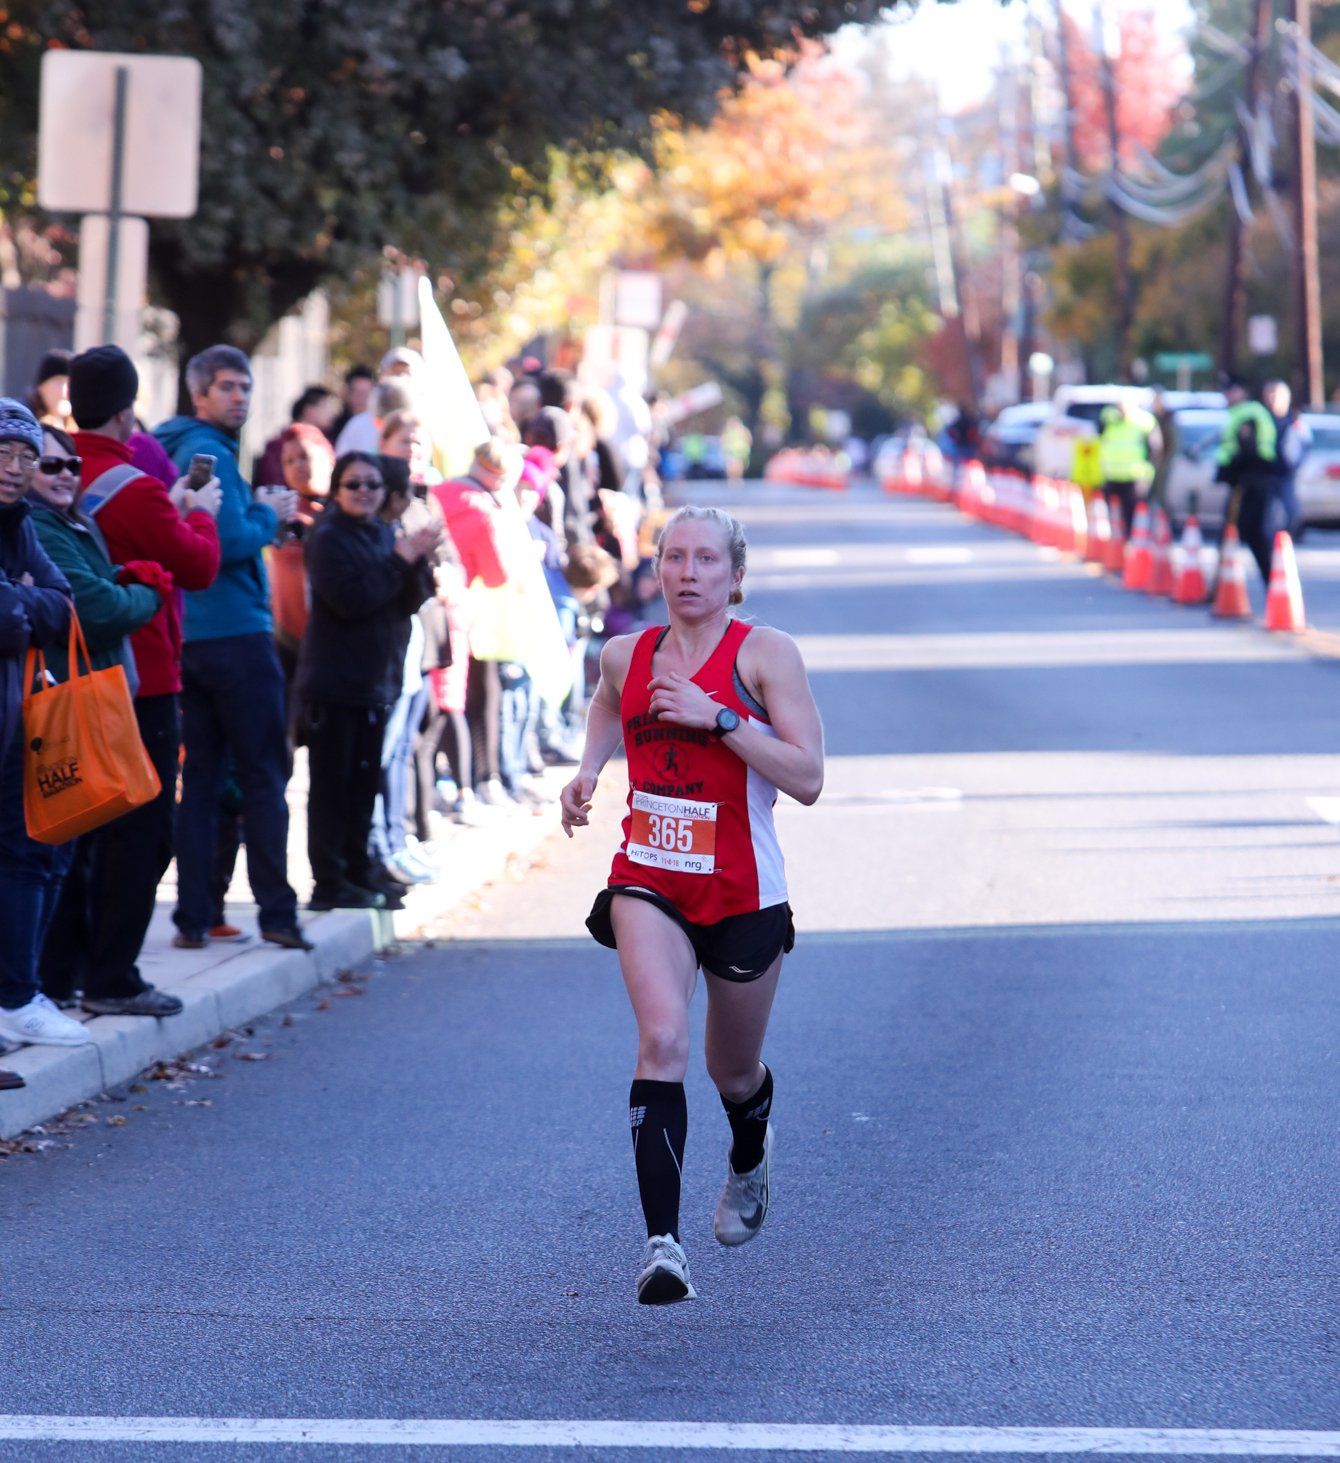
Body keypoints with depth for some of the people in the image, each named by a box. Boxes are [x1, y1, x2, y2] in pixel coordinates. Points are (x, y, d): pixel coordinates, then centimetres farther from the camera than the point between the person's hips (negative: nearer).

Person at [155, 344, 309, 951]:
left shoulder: (177, 452, 17)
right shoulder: (209, 454, -13)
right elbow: (231, 542, -21)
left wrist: (259, 511, 10)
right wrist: (269, 515, -5)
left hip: (191, 638, 9)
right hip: (235, 632, -9)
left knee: (199, 776, 8)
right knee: (262, 775, -3)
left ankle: (193, 917, 6)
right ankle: (276, 912, -2)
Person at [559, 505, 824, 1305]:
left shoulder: (765, 653, -9)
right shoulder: (625, 655, 3)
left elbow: (808, 778, -16)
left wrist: (717, 717, -23)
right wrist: (589, 769, 10)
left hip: (744, 892, -1)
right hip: (648, 882, 1)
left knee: (733, 1071, 16)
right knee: (662, 1037, -24)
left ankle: (750, 1162, 54)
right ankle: (663, 1243, -27)